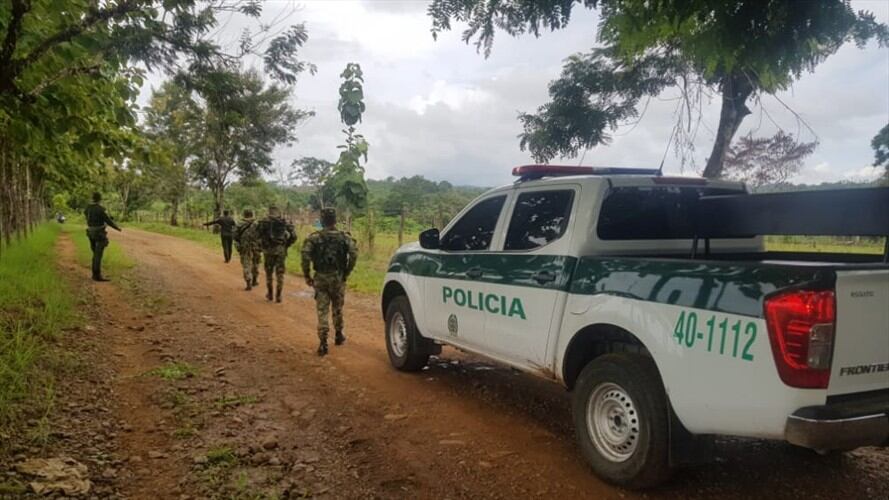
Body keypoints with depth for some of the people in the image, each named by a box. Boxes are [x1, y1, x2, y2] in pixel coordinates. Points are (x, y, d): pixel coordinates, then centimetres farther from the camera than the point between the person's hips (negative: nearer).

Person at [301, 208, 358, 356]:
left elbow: (305, 255, -14)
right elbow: (354, 254, -10)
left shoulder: (314, 237, -3)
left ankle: (323, 343, -5)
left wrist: (307, 275, -4)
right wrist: (347, 272, 0)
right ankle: (338, 336, 34)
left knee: (322, 310, 2)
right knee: (337, 308, 19)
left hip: (320, 278, -1)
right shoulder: (344, 237, 0)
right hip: (338, 278, 1)